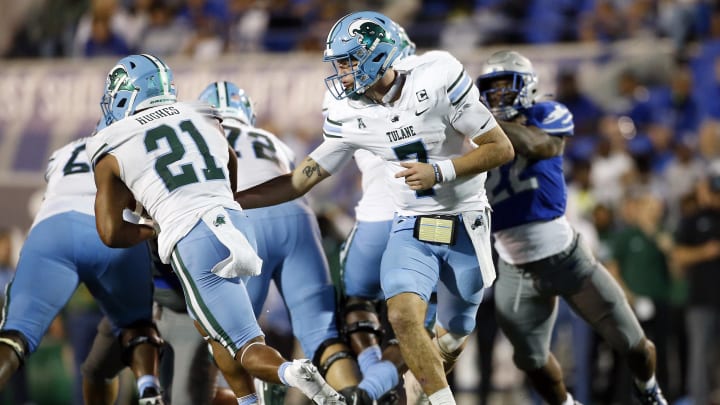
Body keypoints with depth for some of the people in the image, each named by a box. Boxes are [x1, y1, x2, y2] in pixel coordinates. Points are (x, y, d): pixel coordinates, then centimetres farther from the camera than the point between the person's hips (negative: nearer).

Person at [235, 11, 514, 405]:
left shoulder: (436, 77, -19)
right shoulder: (349, 114, -6)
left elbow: (501, 148, -13)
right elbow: (301, 180, -1)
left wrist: (439, 172, -25)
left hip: (465, 228, -2)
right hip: (411, 229, 2)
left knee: (452, 337, 11)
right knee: (404, 317, -23)